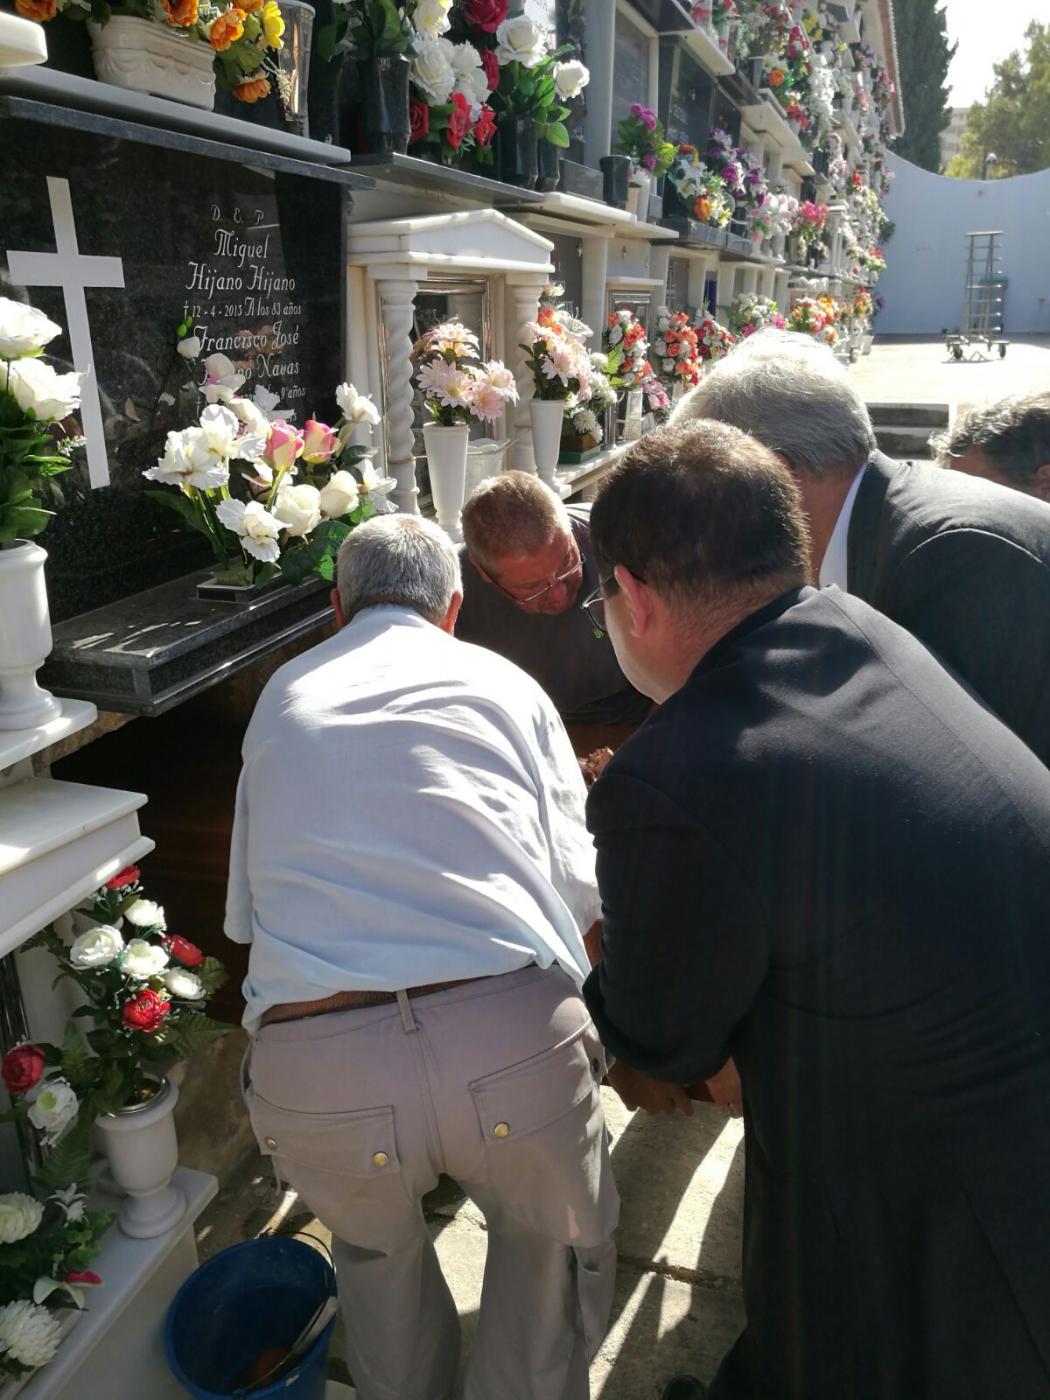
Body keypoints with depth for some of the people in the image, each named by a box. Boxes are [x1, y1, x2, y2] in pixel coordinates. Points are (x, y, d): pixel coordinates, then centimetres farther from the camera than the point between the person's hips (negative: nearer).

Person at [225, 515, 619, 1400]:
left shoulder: (283, 697, 17)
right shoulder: (502, 684, 13)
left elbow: (244, 911, 20)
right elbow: (577, 881, 9)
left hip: (311, 1067, 2)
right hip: (513, 1036, -1)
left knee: (376, 1250, 35)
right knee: (551, 1247, 30)